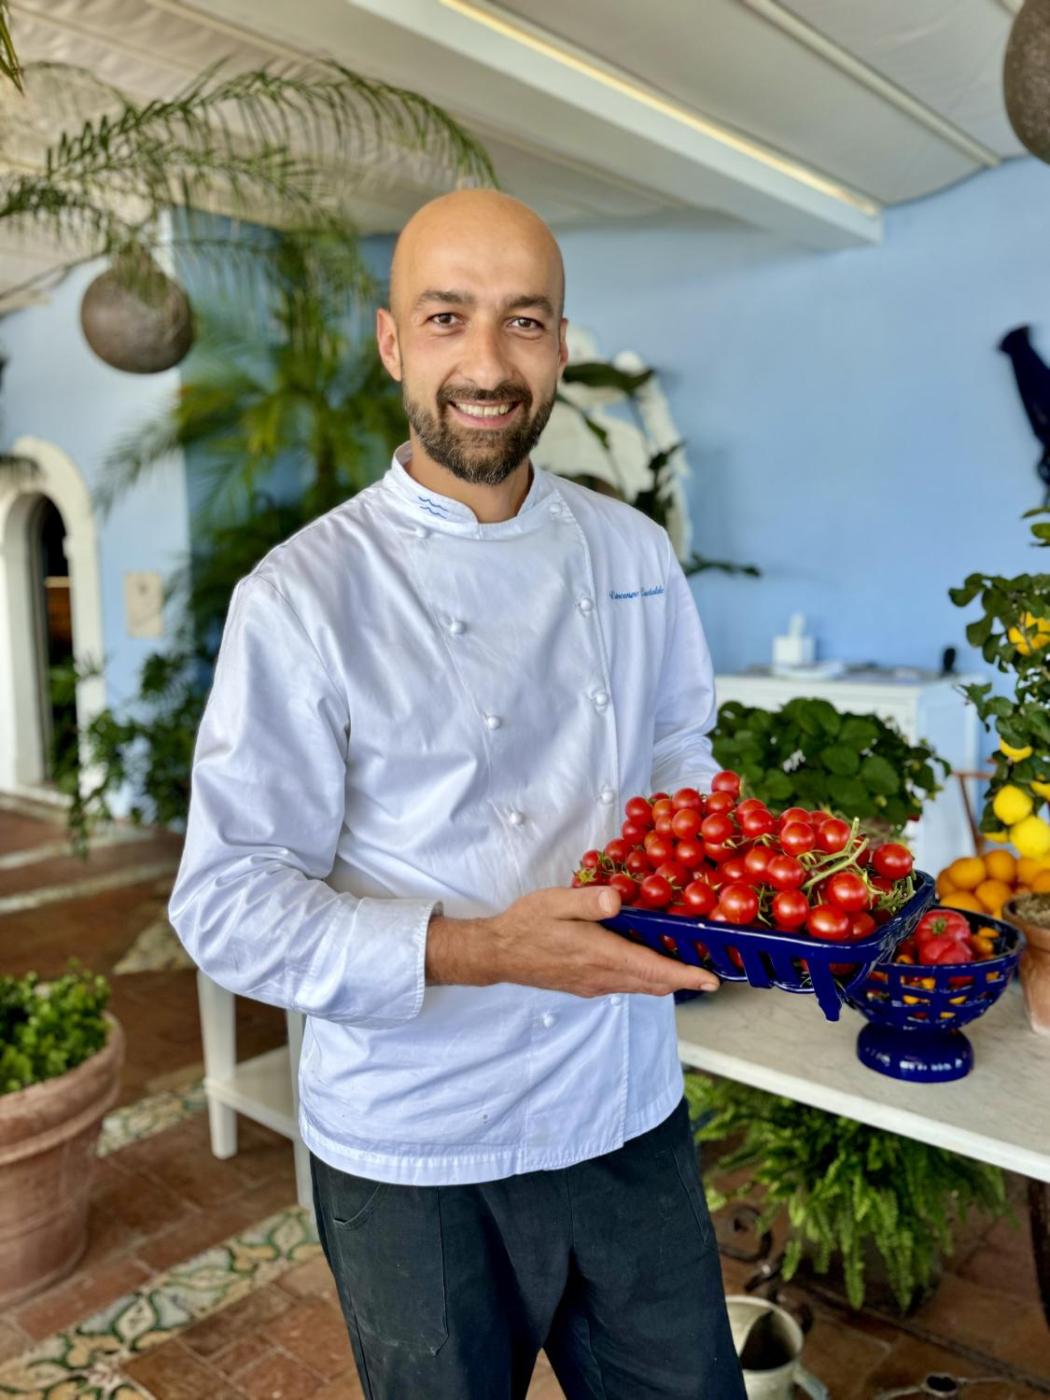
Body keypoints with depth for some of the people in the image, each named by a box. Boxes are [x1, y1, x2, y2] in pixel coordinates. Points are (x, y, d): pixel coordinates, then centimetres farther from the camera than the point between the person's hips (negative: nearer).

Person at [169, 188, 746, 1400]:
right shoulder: (303, 598, -16)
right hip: (419, 1162, -4)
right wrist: (483, 951, -29)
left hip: (632, 1117, 5)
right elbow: (229, 906, -17)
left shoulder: (632, 553, 1)